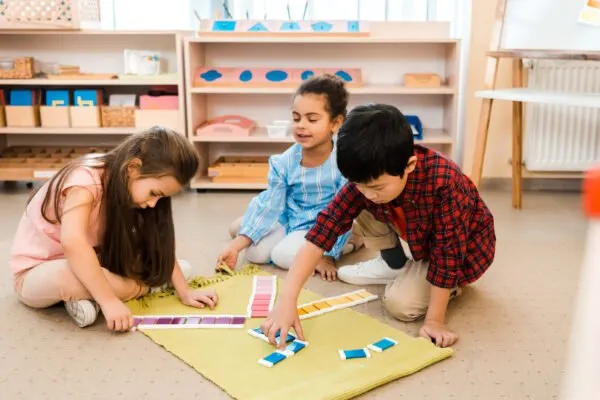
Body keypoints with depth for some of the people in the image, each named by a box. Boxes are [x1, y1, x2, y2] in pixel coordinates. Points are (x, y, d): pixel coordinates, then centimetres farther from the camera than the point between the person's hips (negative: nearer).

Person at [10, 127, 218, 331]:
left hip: (86, 265, 7)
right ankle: (145, 286, -20)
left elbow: (159, 245, -5)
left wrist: (184, 291, -14)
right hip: (36, 273, -7)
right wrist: (109, 300, -46)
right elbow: (72, 242, -45)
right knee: (67, 276, -42)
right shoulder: (86, 179, -31)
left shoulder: (134, 186, -7)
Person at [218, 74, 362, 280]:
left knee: (284, 256, -24)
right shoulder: (283, 163, -10)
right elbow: (270, 207, -9)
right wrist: (235, 245, -17)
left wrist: (327, 255, -18)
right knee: (256, 252, -16)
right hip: (289, 218, 4)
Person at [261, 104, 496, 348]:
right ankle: (393, 264, 8)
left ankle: (449, 284, 8)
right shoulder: (366, 179, -26)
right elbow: (323, 230, -31)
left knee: (400, 304, -21)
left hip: (463, 247, -5)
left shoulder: (444, 182, -41)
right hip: (420, 240, 5)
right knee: (362, 208, -16)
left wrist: (434, 320, -28)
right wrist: (287, 300, -39)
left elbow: (448, 253, -33)